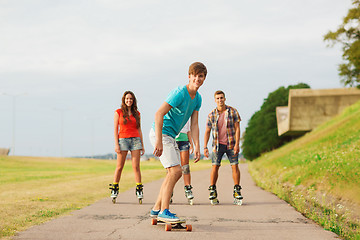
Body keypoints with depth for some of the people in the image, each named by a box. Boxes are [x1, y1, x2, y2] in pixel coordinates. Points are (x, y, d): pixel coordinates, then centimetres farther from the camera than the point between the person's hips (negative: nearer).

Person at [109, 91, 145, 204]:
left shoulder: (136, 114, 13)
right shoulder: (118, 112, 5)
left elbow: (139, 130, 15)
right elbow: (115, 129, 1)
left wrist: (142, 145, 10)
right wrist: (116, 144, -8)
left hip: (135, 140, 2)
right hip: (123, 139, -2)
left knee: (136, 167, -4)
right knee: (119, 167, -1)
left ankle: (139, 191, -3)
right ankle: (114, 190, 8)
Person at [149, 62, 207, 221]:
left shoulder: (197, 98, 7)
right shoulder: (179, 93, -20)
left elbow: (194, 124, 7)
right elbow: (159, 114, -26)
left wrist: (197, 147, -4)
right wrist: (159, 141, -31)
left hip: (170, 136, 10)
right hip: (160, 133, -10)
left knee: (175, 173, 11)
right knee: (175, 171, -16)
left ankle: (156, 209, 17)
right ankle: (164, 211, -13)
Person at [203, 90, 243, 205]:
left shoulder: (233, 111, -3)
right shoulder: (211, 115, 0)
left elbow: (237, 128, -3)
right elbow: (207, 132, 6)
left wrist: (237, 144, -12)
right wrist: (205, 147, 0)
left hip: (231, 144, 0)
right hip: (218, 144, 0)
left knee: (235, 166, -5)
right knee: (215, 166, -8)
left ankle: (237, 191, 3)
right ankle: (212, 191, 1)